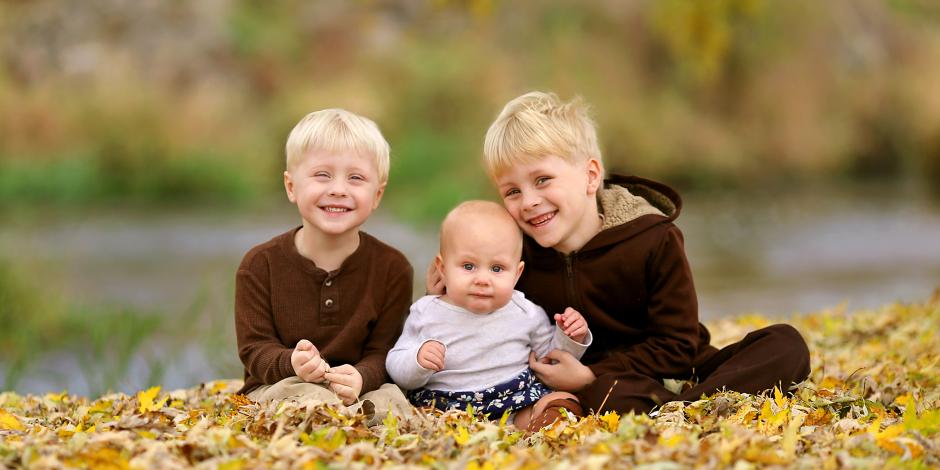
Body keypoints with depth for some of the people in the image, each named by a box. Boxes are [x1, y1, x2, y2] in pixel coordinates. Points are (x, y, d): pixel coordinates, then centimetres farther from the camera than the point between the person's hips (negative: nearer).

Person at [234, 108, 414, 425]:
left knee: (392, 399, -31)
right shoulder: (261, 264, -2)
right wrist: (292, 365, -30)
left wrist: (360, 377, -30)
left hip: (359, 393, 1)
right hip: (275, 389, -1)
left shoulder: (393, 268, 0)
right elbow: (254, 348, -5)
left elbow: (383, 352, -4)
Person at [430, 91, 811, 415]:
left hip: (676, 377, 1)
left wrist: (590, 377, -21)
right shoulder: (515, 255, -2)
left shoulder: (654, 241, -11)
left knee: (785, 344, -25)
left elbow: (676, 346, -12)